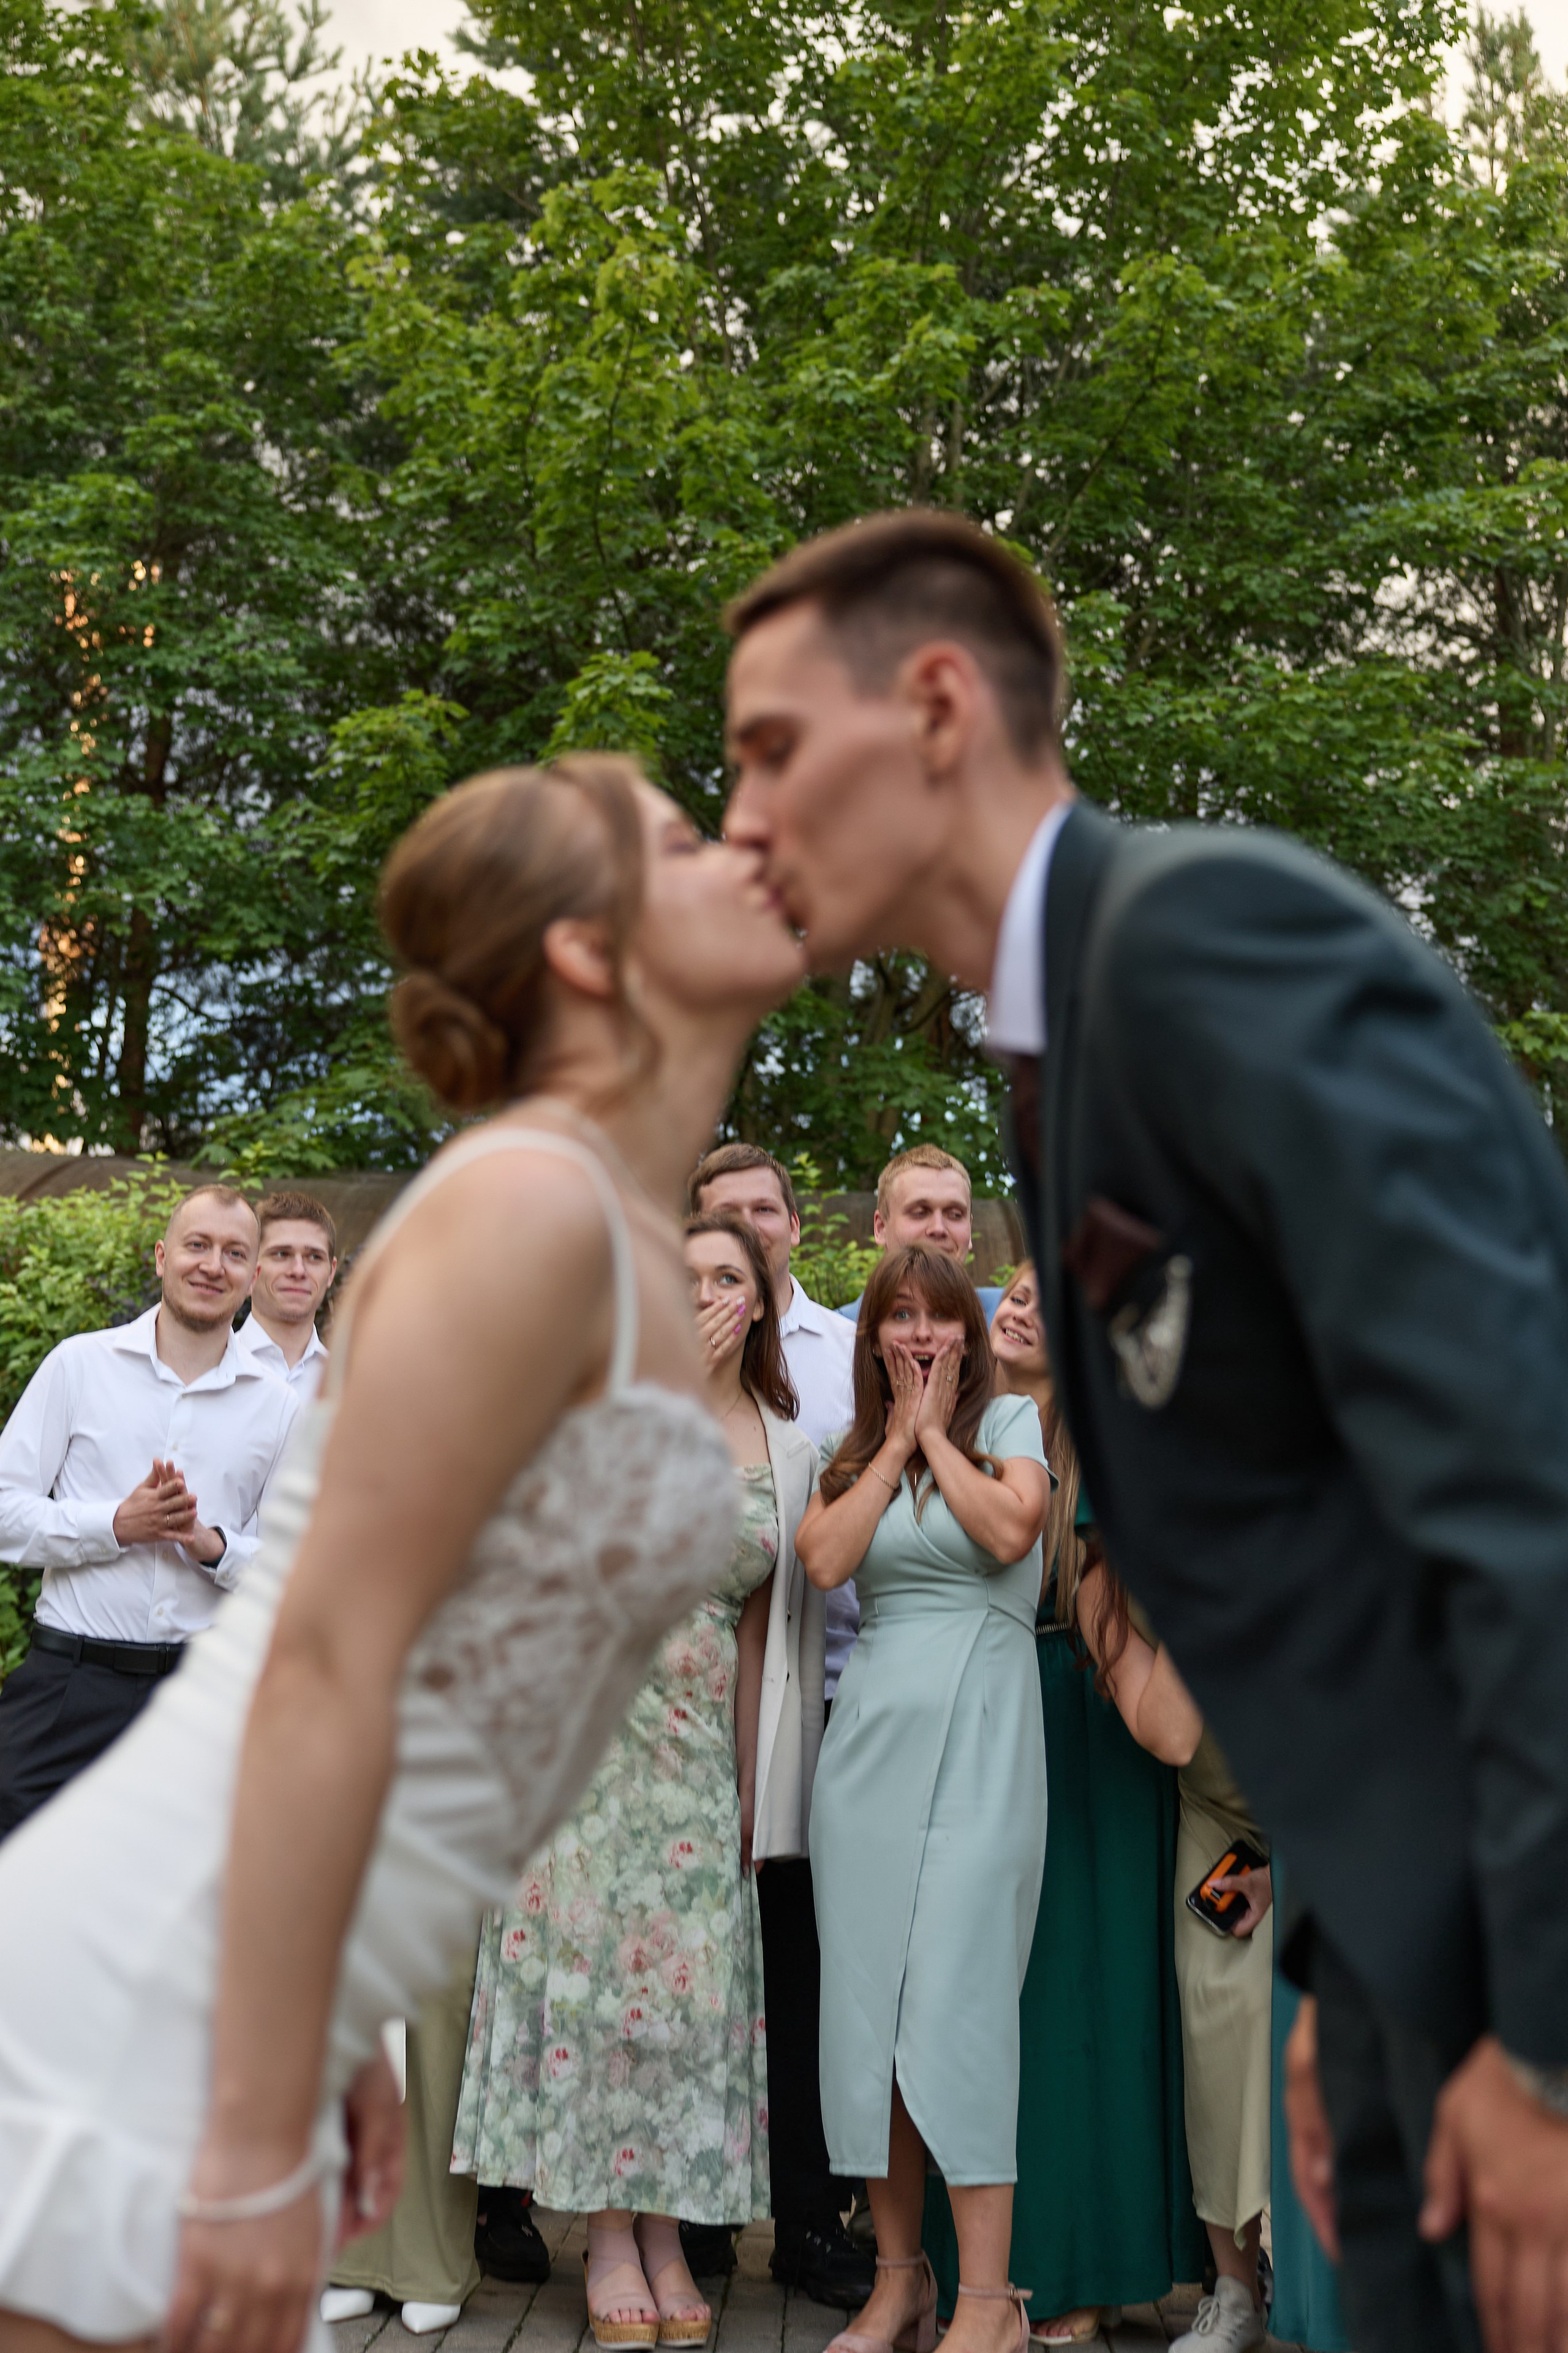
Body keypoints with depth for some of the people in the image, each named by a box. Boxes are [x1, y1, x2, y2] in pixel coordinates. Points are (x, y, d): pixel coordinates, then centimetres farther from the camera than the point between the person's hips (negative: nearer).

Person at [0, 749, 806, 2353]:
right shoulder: (528, 1202, -16)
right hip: (129, 2014, -9)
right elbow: (320, 1666, -20)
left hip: (235, 1997, 9)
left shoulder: (621, 1237, 12)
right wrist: (263, 2143, -18)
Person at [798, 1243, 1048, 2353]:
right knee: (867, 2001, 3)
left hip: (977, 1730, -4)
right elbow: (825, 1559, -2)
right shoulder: (855, 1452, 16)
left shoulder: (1011, 1420, 6)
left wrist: (936, 1433, -3)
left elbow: (1008, 1529, -13)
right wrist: (898, 1440, 1)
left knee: (957, 1998, -11)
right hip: (873, 1723, 4)